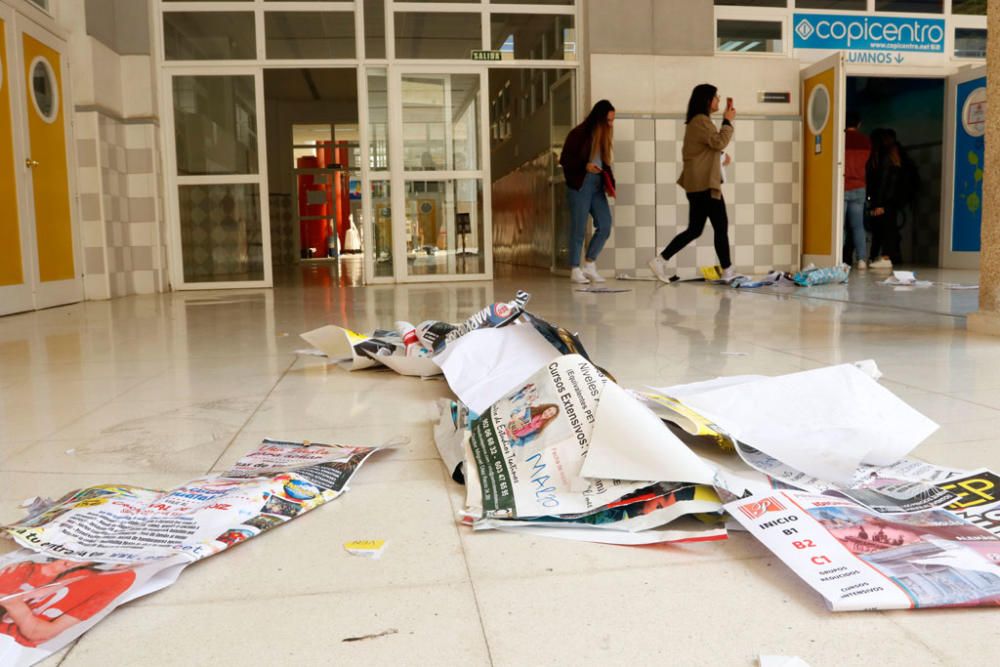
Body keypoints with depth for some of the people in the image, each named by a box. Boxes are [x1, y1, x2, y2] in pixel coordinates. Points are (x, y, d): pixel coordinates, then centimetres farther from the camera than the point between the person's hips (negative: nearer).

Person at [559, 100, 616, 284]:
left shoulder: (604, 136, 13)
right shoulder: (578, 134, -6)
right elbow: (564, 160, -6)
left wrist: (609, 182, 3)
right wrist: (585, 166, -19)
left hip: (597, 186, 6)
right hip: (580, 186, -6)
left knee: (605, 226, 0)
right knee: (579, 229, -1)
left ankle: (589, 265, 14)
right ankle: (575, 270, 9)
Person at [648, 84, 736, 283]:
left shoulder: (696, 121, 21)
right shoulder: (701, 120, -11)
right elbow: (719, 142, -20)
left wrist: (719, 159, 16)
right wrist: (727, 121, -8)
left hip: (697, 184, 10)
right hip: (706, 184, -10)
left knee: (694, 230, 9)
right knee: (721, 227, -2)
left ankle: (661, 260, 4)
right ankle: (728, 272, 5)